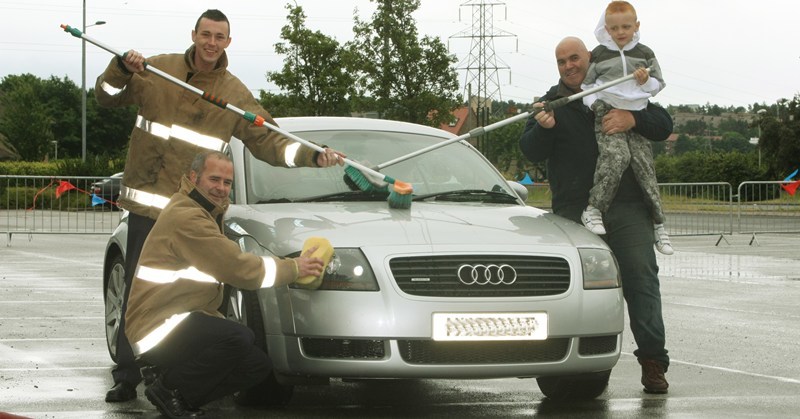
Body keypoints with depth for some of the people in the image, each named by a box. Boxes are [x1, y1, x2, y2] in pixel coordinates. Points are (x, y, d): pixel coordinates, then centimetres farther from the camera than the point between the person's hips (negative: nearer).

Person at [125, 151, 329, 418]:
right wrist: (293, 268, -12)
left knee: (258, 368, 0)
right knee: (238, 338, -33)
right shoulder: (186, 217, -19)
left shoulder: (201, 212, 14)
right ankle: (169, 389, -13)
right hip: (156, 332, -10)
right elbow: (238, 270, -20)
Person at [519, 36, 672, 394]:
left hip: (627, 207, 0)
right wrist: (543, 128, -21)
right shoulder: (551, 103, 13)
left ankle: (653, 360, -5)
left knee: (641, 278, -7)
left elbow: (663, 125, 8)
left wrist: (633, 119, -13)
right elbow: (531, 152, 1)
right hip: (574, 210, 0)